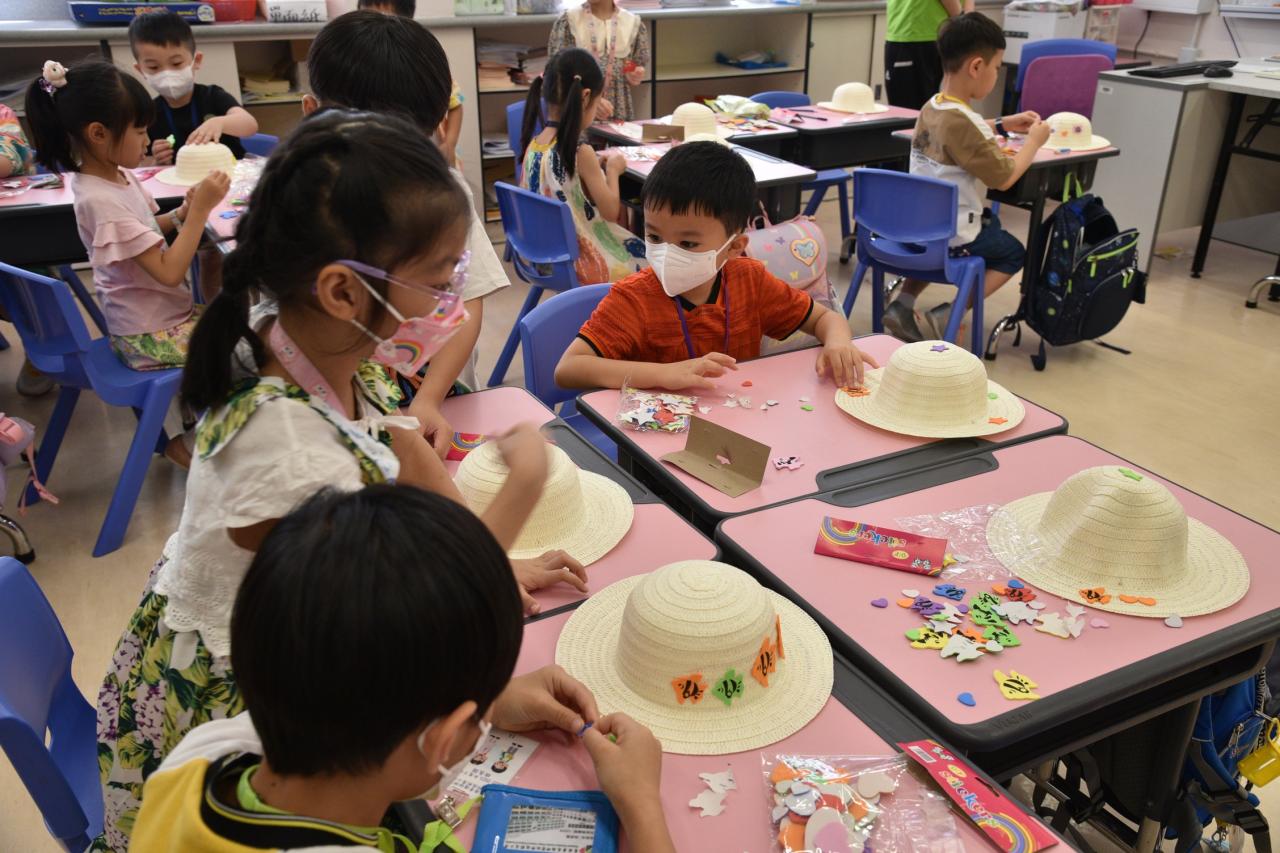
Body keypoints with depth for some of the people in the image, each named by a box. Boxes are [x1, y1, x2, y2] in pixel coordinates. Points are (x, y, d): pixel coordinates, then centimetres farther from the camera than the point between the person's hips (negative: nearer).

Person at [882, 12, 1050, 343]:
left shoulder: (931, 108, 2)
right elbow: (1004, 177, -19)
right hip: (953, 235, -7)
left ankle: (903, 304, 20)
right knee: (1014, 253, 18)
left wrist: (1002, 125, 20)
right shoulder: (961, 121, -25)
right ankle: (946, 317, -1)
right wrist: (1033, 141, -4)